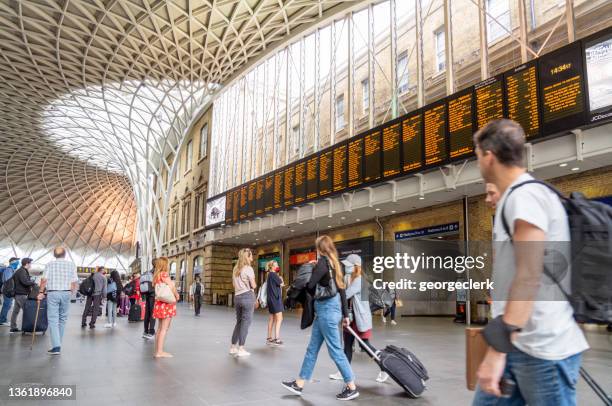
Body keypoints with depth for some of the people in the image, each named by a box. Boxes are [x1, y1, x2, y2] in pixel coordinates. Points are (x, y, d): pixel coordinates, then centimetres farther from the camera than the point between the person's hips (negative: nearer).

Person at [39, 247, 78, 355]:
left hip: (52, 293, -2)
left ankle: (56, 346, -11)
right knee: (62, 318, 15)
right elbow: (74, 281, -1)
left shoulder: (50, 264, 0)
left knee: (53, 320, -2)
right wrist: (72, 290, 12)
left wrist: (41, 292, 2)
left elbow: (44, 279, -8)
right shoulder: (71, 264, 4)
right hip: (66, 293, 2)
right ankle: (58, 343, 22)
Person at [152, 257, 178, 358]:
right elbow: (171, 287, -16)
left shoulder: (156, 275, 12)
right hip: (167, 303, -9)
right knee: (165, 328, -5)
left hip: (159, 303, 9)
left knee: (160, 328, 15)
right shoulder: (164, 274, -12)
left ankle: (157, 350, 19)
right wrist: (176, 295, 1)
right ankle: (160, 351, -5)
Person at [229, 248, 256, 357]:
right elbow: (253, 285, -7)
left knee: (239, 321, 15)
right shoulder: (248, 268, -8)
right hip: (247, 296, -7)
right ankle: (240, 349, -3)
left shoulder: (235, 268, 13)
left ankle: (233, 347, 17)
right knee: (246, 322, -3)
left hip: (237, 296, 7)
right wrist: (254, 285, 13)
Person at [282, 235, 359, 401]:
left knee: (335, 350, -1)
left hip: (326, 309, -10)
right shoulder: (334, 264, 13)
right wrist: (345, 314, 16)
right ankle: (299, 384, 20)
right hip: (330, 309, 10)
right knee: (312, 348, 12)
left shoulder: (323, 262, -13)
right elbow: (342, 290, 14)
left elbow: (310, 285, -17)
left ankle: (352, 387, 8)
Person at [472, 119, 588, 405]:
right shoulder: (516, 197, 15)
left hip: (543, 350, -9)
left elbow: (529, 276, -24)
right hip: (517, 343, 9)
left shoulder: (525, 196, -15)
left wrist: (497, 348, -26)